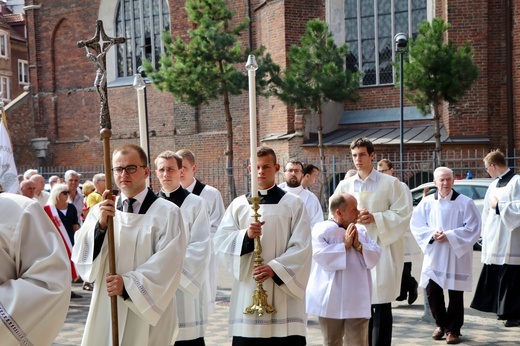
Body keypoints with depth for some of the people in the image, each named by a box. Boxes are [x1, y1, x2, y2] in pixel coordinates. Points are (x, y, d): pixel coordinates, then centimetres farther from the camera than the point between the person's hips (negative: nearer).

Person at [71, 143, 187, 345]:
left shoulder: (167, 213, -6)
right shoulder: (100, 211, 4)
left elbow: (167, 266, -12)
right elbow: (82, 257, -4)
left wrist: (128, 284, -19)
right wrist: (100, 225, -18)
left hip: (149, 310, -3)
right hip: (106, 309, 3)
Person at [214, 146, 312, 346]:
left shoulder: (293, 204, 4)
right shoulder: (238, 204, 10)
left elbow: (301, 247, -3)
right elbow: (221, 242, 0)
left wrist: (275, 268, -16)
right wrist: (245, 235, -18)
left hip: (283, 290, -1)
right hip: (248, 292, 2)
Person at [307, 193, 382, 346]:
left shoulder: (361, 230, 11)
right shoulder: (322, 229, -7)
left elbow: (375, 256, 6)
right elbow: (321, 256, -19)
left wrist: (358, 245, -9)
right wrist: (345, 245, -14)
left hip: (357, 300, 4)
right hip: (331, 300, -4)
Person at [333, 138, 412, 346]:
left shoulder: (390, 183, 0)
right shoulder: (344, 185, 10)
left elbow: (403, 214, -4)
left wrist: (375, 218, -15)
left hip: (382, 250, -3)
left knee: (381, 306, -1)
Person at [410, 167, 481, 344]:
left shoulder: (465, 203, -5)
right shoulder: (427, 202, 3)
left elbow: (472, 228, -8)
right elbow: (416, 225, 4)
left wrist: (449, 236, -16)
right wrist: (432, 234, -13)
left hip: (456, 256, -3)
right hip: (434, 256, 3)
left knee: (455, 295, 2)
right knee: (432, 292, 5)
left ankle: (453, 329, 18)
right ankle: (440, 324, 28)